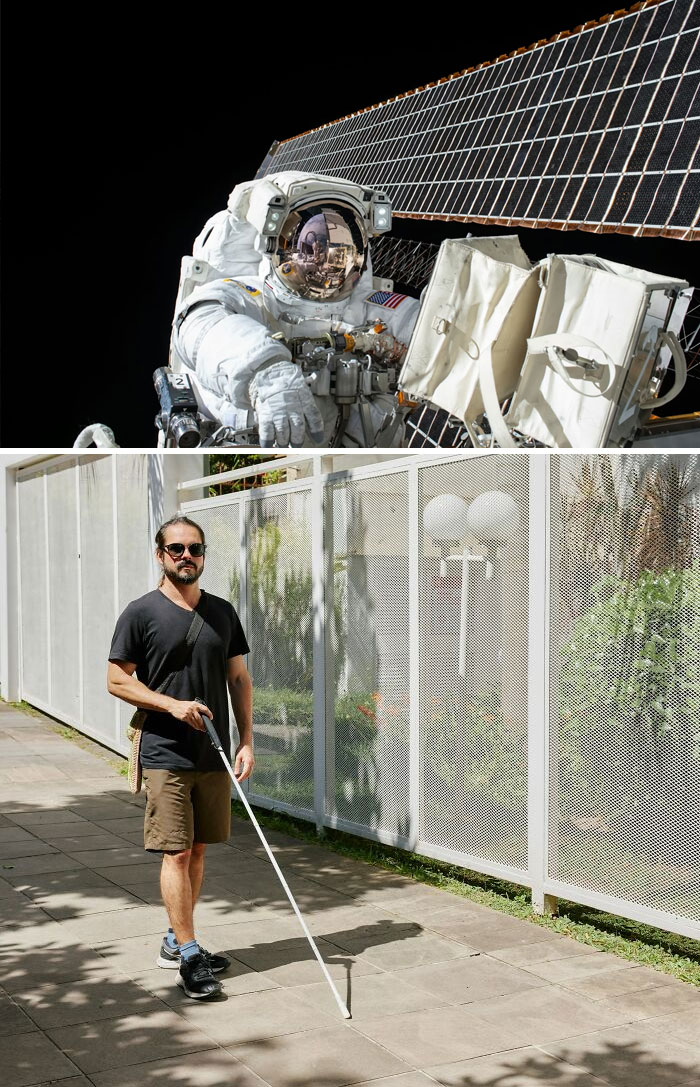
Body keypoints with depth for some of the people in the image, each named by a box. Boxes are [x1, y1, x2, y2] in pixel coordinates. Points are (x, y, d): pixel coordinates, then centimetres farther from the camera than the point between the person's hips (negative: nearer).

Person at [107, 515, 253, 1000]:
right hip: (165, 755, -5)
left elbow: (239, 679, 12)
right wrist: (173, 705, -15)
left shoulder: (222, 612, 9)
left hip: (214, 755, 5)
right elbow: (117, 679, -4)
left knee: (198, 849, 11)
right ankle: (188, 956, -1)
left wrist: (247, 741, 4)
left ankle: (176, 942, 24)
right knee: (176, 853, -6)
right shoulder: (141, 613, -4)